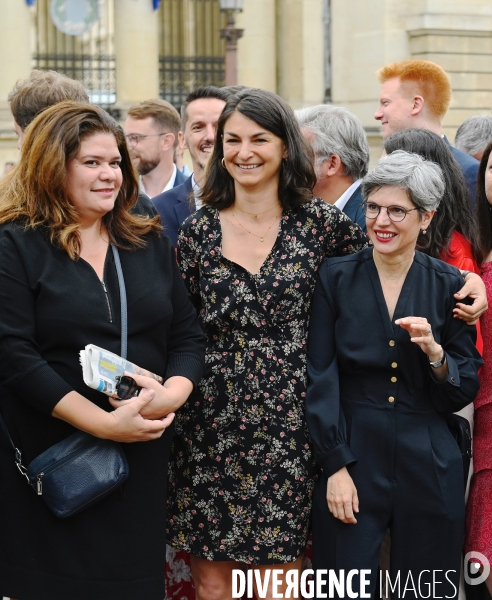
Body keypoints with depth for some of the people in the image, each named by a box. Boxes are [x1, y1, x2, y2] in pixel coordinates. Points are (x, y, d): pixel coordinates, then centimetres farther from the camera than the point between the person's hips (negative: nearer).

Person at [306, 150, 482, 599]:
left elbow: (464, 393, 4)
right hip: (350, 457, -1)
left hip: (427, 465, 1)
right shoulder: (337, 277, 0)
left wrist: (435, 353, -16)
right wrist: (336, 467, -8)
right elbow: (320, 380, -2)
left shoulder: (449, 285, 2)